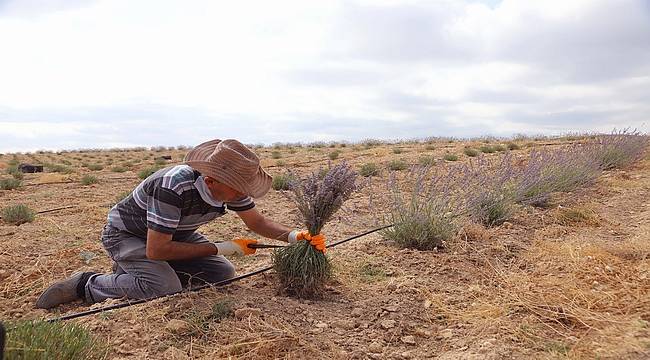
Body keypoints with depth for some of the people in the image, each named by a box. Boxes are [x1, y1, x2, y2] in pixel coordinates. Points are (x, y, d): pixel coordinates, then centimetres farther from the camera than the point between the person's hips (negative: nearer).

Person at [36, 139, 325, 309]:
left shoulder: (229, 185, -17)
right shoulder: (174, 187, -39)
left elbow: (257, 221, -1)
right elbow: (156, 250, -34)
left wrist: (293, 235, -19)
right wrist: (221, 248, -30)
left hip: (173, 233, 7)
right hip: (127, 234, -7)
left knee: (223, 273, -6)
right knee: (165, 288, -31)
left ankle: (134, 271, 11)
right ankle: (87, 285, -7)